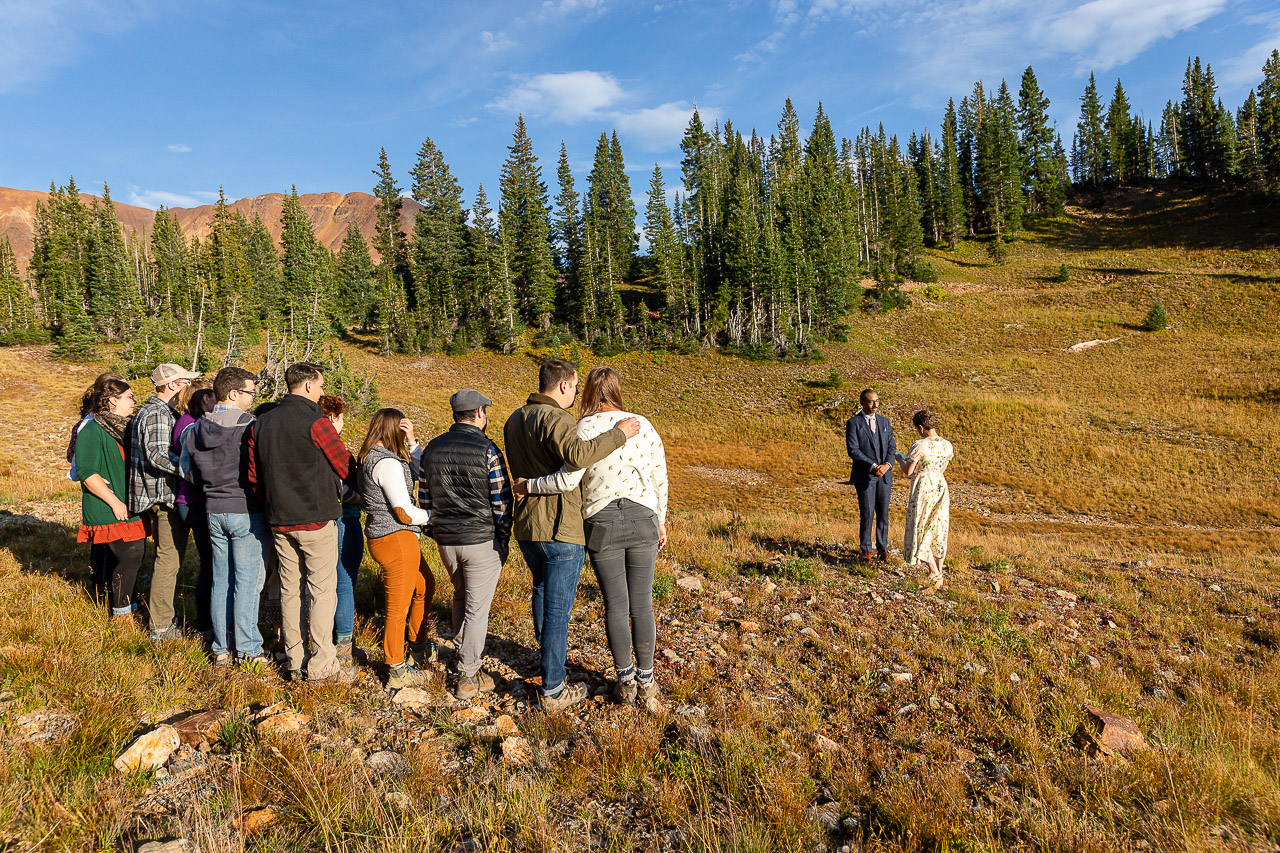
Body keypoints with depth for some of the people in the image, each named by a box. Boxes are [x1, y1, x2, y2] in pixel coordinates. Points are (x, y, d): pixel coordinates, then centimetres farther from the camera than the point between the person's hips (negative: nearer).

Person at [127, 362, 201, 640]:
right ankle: (161, 627, 2)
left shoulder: (145, 411, 17)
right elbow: (157, 455, -26)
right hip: (166, 495, -11)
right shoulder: (159, 414, -16)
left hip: (154, 495, 11)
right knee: (169, 558, -4)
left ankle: (158, 616, 29)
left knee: (164, 556, 19)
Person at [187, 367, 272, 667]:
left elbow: (195, 477, 14)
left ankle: (220, 648, 22)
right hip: (247, 512, -6)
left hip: (213, 511, 6)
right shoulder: (250, 427, -16)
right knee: (247, 581, 1)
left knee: (220, 580, 14)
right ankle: (247, 650, 7)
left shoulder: (195, 431, 6)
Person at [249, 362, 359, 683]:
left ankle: (295, 660, 22)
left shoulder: (261, 423, 8)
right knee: (323, 590, 1)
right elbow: (345, 466, -7)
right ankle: (322, 664, 5)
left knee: (290, 589, 13)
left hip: (279, 521, 7)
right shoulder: (315, 422, -14)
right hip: (315, 519, -7)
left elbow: (253, 475, 12)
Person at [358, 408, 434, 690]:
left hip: (382, 537, 10)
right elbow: (405, 513, -20)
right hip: (396, 539, -10)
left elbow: (419, 471, 17)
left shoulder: (371, 457, 10)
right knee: (398, 607, 2)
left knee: (425, 586, 26)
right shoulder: (387, 463, -20)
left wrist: (411, 441, 3)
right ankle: (397, 672, 16)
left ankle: (418, 646, 41)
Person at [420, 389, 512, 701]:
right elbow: (501, 501, -12)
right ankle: (468, 677, 11)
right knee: (477, 608, 4)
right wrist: (504, 539, 0)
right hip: (482, 541, -6)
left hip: (446, 540, 6)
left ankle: (464, 652, 41)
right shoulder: (487, 450, -14)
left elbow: (424, 498, 10)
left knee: (461, 594, 27)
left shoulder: (432, 449, 4)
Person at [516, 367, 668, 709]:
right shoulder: (643, 425, 1)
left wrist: (528, 486, -4)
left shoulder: (586, 429, -10)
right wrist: (660, 521, 16)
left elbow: (568, 479, -20)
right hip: (642, 521, 2)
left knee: (615, 604, 9)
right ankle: (646, 684, 18)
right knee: (642, 604, 9)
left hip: (603, 526, -2)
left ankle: (626, 680, 20)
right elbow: (660, 479, 4)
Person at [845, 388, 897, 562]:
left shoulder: (884, 421, 11)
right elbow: (853, 450, -12)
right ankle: (866, 550, 10)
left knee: (883, 513, 6)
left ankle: (882, 548, 17)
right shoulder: (853, 423, -5)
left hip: (884, 475, 4)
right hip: (865, 476, -4)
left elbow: (891, 447, 8)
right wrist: (873, 466, -18)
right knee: (867, 514, -2)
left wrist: (887, 465, -11)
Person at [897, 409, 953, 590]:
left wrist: (900, 459, 8)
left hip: (923, 489, -6)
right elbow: (942, 470, 13)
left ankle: (934, 572, 0)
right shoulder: (947, 445, 2)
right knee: (938, 531, 14)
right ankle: (938, 572, 21)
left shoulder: (919, 445, -18)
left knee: (920, 530, 5)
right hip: (940, 487, 6)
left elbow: (907, 472, -11)